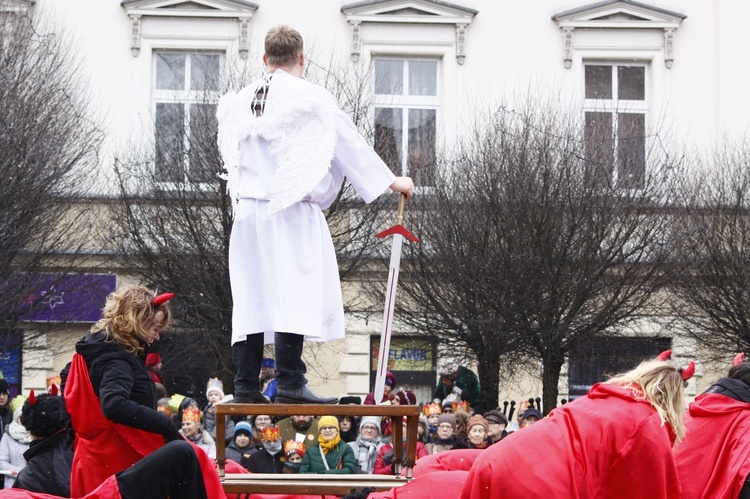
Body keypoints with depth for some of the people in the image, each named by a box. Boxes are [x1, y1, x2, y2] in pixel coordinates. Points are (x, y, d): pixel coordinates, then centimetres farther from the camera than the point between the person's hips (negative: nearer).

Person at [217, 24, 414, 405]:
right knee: (294, 294, -7)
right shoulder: (310, 98, -4)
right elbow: (351, 143, 1)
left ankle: (246, 385, 5)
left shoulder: (239, 103, 11)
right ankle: (289, 384, -12)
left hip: (249, 208, 6)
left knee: (251, 297, 7)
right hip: (293, 211, -6)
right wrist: (391, 181, 10)